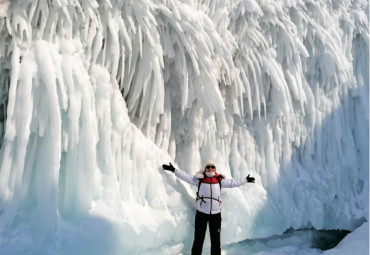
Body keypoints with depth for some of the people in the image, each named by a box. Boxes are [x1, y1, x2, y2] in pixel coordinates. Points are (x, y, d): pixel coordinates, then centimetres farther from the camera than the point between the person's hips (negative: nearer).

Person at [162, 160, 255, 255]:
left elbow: (232, 182, 7)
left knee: (216, 239, 14)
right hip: (201, 213, -2)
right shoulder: (199, 179, -3)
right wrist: (174, 170, -11)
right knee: (198, 239, 6)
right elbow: (186, 176, -6)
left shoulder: (220, 180, 2)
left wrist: (246, 180, 9)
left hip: (216, 214, 2)